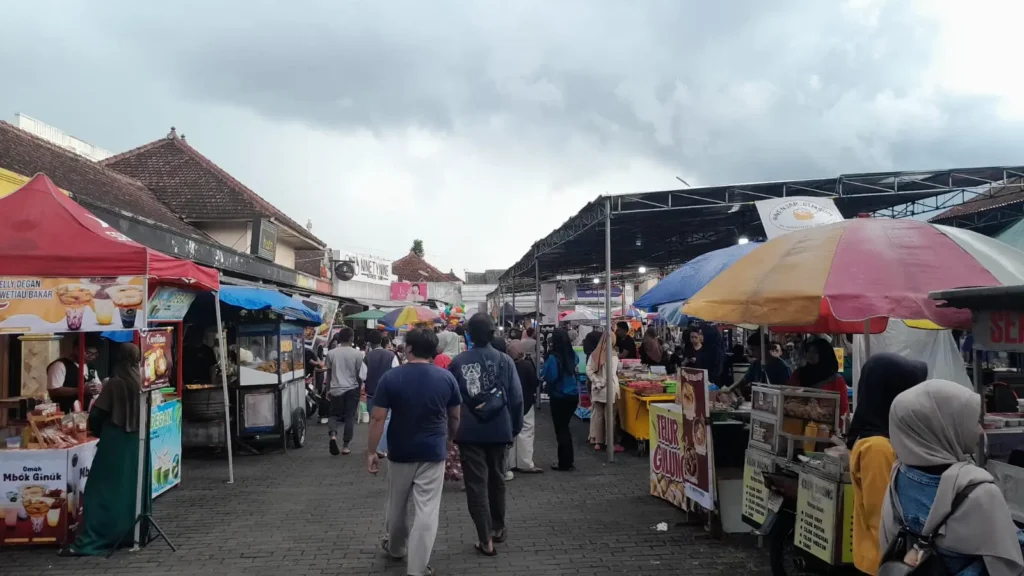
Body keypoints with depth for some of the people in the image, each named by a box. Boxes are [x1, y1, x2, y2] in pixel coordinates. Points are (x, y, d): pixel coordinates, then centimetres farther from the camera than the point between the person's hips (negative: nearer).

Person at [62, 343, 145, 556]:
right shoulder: (141, 383, 2)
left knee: (104, 490, -4)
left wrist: (98, 432, 10)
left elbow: (96, 415, -8)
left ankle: (88, 542, -6)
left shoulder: (115, 383, -11)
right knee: (133, 488, 15)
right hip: (137, 442, 5)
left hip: (115, 443, -5)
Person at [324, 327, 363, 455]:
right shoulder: (357, 354, -5)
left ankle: (333, 435, -12)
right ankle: (345, 446, 8)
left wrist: (328, 390, 15)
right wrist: (359, 389, 12)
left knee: (334, 414, 14)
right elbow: (359, 374, -1)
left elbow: (329, 373, 6)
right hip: (352, 389, -1)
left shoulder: (331, 353, 0)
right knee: (350, 417, 7)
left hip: (336, 389, 1)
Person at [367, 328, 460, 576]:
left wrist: (371, 451, -3)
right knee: (427, 510, 0)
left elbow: (377, 418, -10)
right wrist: (449, 439, 22)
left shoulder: (390, 377, -8)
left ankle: (396, 548, 42)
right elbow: (455, 417, 6)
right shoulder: (447, 378, -4)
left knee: (397, 505, 21)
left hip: (400, 451, 1)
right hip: (433, 452, 0)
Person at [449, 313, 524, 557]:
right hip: (498, 430, 1)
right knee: (496, 479, 19)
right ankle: (498, 528, 33)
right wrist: (515, 427, 5)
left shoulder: (458, 362, -5)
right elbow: (516, 397, -6)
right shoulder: (504, 360, -6)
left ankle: (485, 539, 0)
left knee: (476, 483, 2)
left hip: (469, 431, -1)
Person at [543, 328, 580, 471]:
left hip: (559, 398, -6)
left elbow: (549, 377, -20)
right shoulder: (572, 355, 2)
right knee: (565, 427, 20)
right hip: (573, 396, 6)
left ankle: (565, 463, 10)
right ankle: (569, 460, 26)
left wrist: (543, 373, -2)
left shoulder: (553, 357, -18)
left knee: (561, 430, 5)